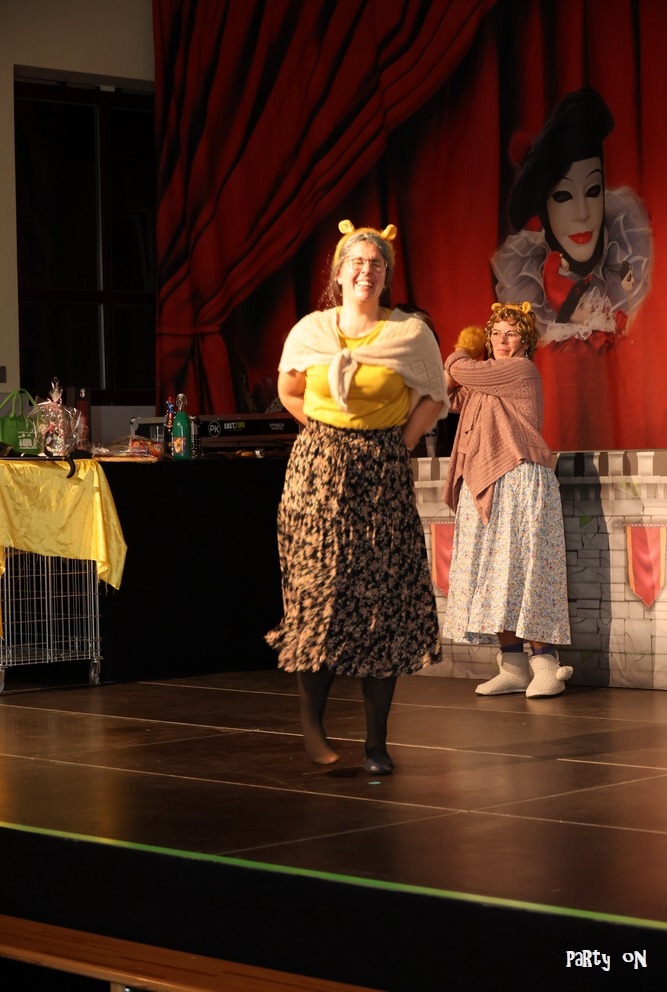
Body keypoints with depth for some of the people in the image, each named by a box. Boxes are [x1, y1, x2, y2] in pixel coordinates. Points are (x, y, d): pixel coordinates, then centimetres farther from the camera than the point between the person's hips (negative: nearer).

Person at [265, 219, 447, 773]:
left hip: (383, 477, 0)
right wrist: (331, 433, 9)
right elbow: (289, 392, 18)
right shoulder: (309, 331, 4)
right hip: (318, 471, 1)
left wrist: (400, 443, -1)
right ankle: (312, 721, 8)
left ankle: (377, 742, 3)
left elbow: (434, 396, 10)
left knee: (383, 597, -3)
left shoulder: (411, 333, 0)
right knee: (316, 588, -6)